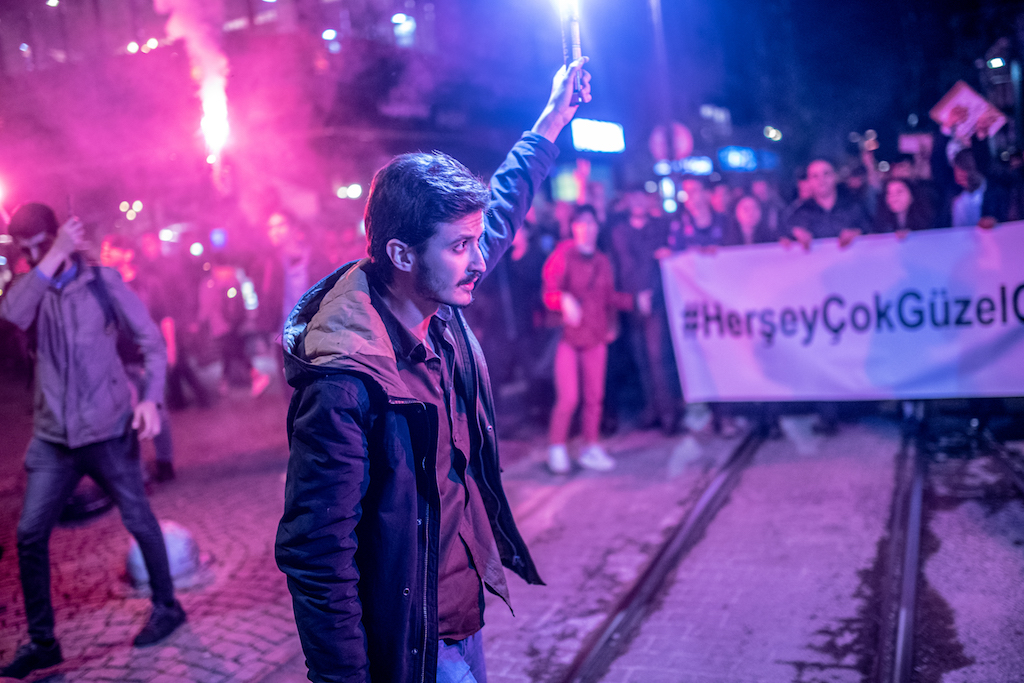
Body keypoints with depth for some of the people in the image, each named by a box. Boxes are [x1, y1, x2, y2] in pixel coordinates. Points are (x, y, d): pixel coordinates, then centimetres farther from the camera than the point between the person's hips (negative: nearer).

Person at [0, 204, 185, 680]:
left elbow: (151, 340, -3)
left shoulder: (103, 282, -3)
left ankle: (166, 606, 27)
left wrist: (151, 398, -16)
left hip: (108, 428, -3)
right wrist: (54, 258, -21)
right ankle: (41, 641, 14)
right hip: (52, 434, 3)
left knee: (138, 520, 7)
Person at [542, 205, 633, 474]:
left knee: (594, 396, 7)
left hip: (596, 337, 5)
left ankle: (591, 449, 20)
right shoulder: (563, 255, -5)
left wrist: (632, 300, 10)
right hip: (568, 335, -5)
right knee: (568, 397, -9)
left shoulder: (602, 261, 12)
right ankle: (556, 448, 9)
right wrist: (564, 300, -32)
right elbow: (549, 292, -12)